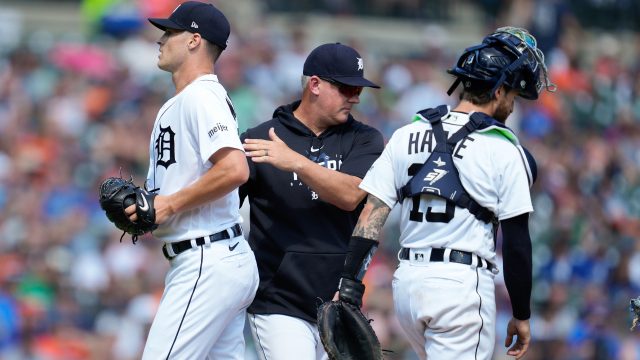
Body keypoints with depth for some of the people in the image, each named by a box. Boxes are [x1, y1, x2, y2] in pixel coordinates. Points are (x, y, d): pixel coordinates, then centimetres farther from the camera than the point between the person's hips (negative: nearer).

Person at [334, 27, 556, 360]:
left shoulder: (406, 135, 8)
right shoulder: (505, 151, -6)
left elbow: (372, 213, 2)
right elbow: (516, 244, -6)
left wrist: (349, 283, 1)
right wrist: (521, 315, 3)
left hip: (406, 282, 6)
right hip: (463, 283, -6)